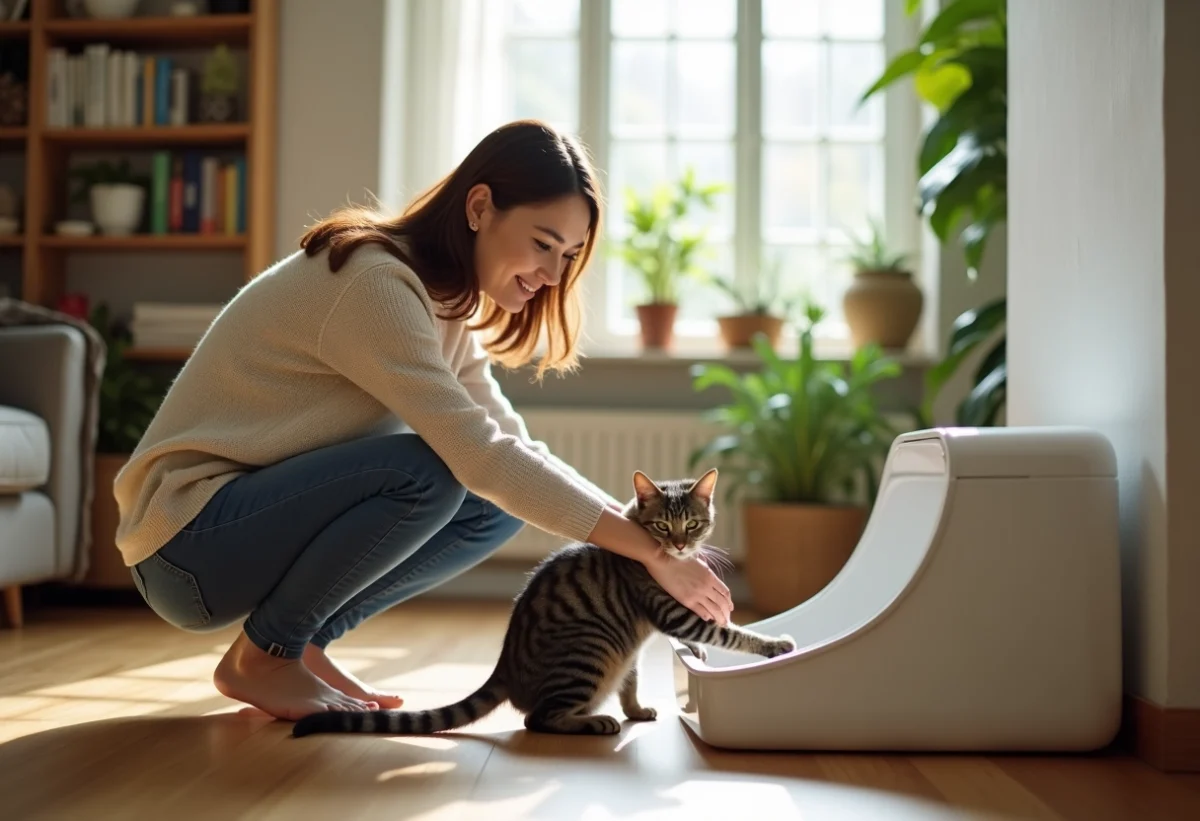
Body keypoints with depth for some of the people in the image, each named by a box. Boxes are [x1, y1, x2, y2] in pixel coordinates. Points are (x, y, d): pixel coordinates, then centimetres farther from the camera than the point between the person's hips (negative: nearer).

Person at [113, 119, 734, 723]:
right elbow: (481, 457, -30)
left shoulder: (443, 304, 6)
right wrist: (651, 552, -26)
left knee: (500, 504, -2)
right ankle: (263, 656, -8)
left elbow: (514, 450, 5)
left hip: (266, 508, 9)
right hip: (187, 543, -8)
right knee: (428, 471, -29)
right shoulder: (375, 282, -23)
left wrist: (632, 519, -9)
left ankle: (303, 639, 5)